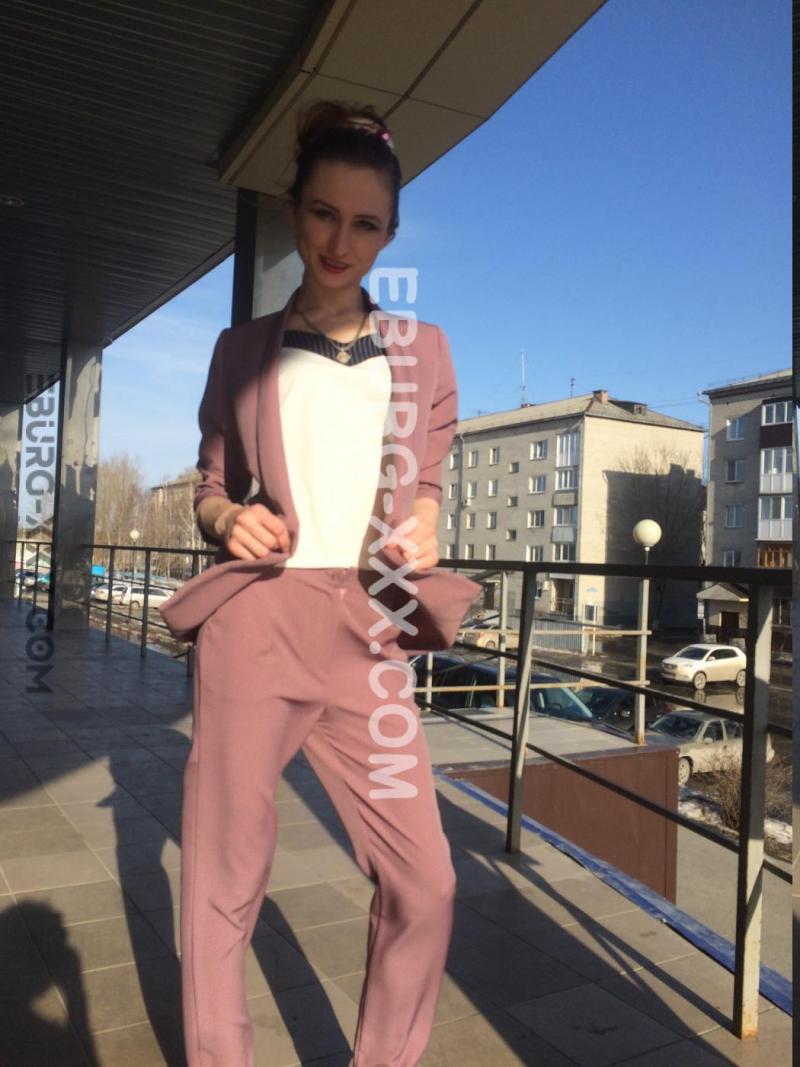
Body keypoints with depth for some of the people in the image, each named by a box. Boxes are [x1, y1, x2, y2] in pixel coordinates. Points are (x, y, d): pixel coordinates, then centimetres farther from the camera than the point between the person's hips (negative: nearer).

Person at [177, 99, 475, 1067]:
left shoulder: (421, 349, 11)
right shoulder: (243, 347, 8)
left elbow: (427, 486, 14)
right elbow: (208, 485, 12)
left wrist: (420, 531, -8)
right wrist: (228, 518, -10)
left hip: (365, 630, 2)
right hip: (252, 624, -1)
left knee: (423, 882, 0)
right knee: (224, 878, 5)